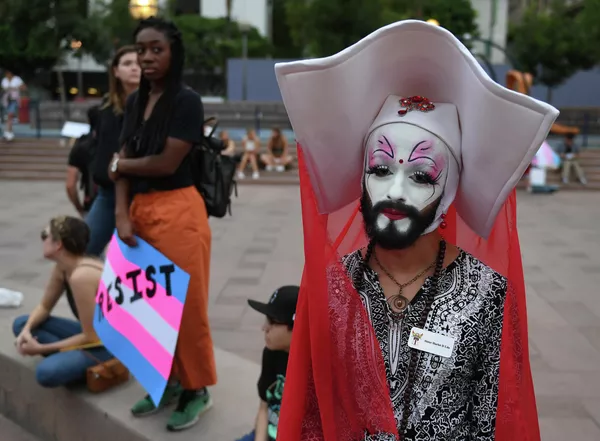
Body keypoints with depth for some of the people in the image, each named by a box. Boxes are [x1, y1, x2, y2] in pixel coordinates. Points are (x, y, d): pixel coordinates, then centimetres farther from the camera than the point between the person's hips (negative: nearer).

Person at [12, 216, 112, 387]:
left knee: (47, 372, -30)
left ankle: (93, 369, -4)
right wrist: (27, 330, -8)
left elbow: (91, 337, -25)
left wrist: (41, 348, -17)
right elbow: (44, 307, 13)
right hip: (93, 331, 9)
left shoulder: (80, 276, -29)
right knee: (21, 324, 6)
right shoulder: (62, 268, -1)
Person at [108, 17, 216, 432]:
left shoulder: (187, 101, -9)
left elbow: (167, 163, -15)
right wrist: (122, 215, -4)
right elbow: (124, 162, 8)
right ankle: (167, 381, 31)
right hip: (140, 211, 7)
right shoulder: (135, 101, 12)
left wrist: (119, 165, 1)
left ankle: (197, 390, 19)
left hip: (177, 212, -7)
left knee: (185, 304, 1)